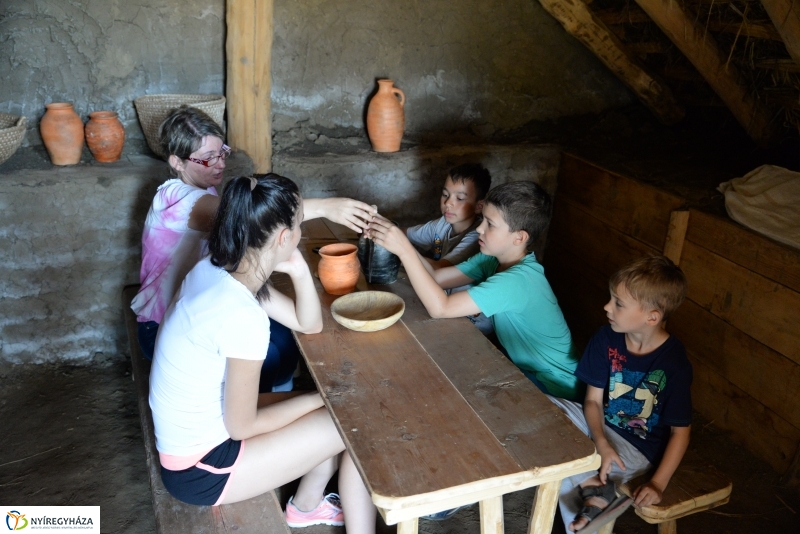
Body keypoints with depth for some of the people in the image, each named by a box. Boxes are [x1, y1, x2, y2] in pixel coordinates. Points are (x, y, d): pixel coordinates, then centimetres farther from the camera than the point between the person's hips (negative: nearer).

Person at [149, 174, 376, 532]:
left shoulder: (215, 269, -5)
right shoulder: (242, 315, -32)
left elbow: (309, 325, 5)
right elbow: (241, 426, -21)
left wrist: (299, 270, -13)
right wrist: (316, 401, -7)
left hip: (196, 430, 8)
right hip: (199, 468, -8)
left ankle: (306, 505, 35)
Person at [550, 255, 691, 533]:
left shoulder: (674, 364, -22)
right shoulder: (607, 338, -10)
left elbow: (680, 431, -13)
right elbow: (593, 399, -4)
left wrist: (658, 483, -19)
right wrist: (601, 443, -21)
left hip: (637, 447, -6)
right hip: (601, 425, 7)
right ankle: (594, 487, -15)